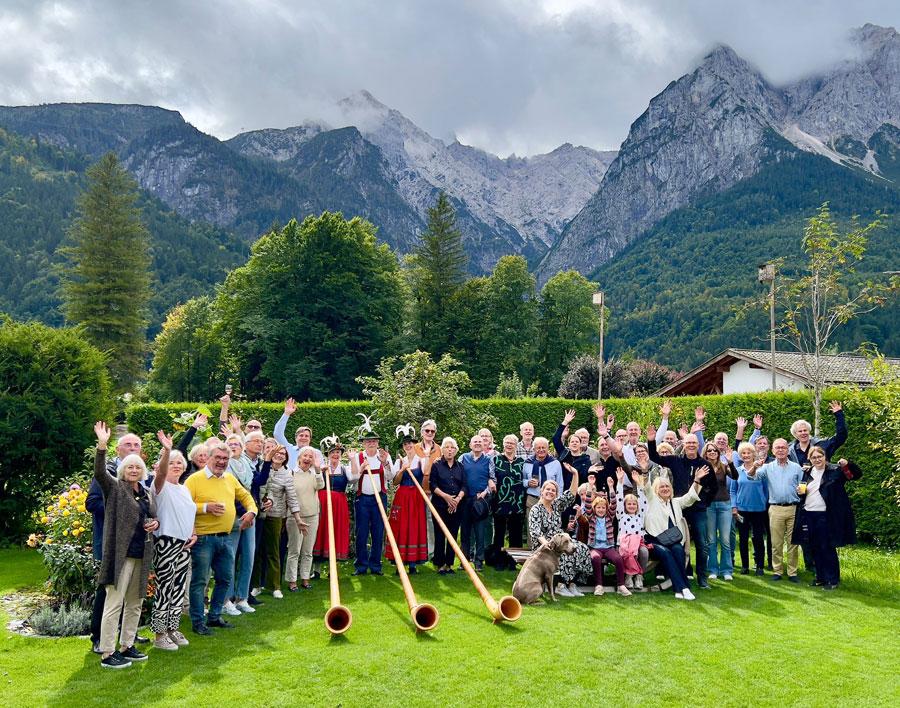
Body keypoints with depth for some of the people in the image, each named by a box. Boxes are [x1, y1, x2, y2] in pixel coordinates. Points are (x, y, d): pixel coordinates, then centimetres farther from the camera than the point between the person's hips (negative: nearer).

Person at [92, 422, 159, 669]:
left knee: (135, 604, 13)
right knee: (114, 603, -6)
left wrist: (155, 524, 1)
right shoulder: (114, 488, -3)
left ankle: (126, 646, 25)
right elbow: (99, 473, -21)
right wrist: (102, 445, -35)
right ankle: (107, 653, 1)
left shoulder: (147, 494, 15)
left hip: (142, 556, 7)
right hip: (120, 554, -7)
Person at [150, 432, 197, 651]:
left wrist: (193, 534, 7)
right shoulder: (161, 486, -7)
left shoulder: (184, 489, 16)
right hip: (166, 543, -7)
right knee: (164, 589, -3)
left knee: (179, 588, 12)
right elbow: (161, 473, -30)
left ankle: (173, 629, 24)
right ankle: (160, 635, 7)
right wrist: (166, 450, -46)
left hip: (184, 545, 7)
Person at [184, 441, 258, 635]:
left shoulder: (230, 479, 13)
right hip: (203, 539, -7)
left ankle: (214, 616, 29)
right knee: (200, 581, 1)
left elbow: (245, 495, 25)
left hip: (225, 538, 7)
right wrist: (205, 507, -22)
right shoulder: (195, 479, -8)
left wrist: (251, 510, 8)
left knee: (225, 579, 14)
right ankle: (198, 622, 13)